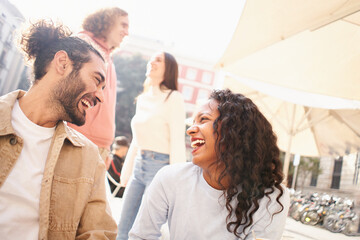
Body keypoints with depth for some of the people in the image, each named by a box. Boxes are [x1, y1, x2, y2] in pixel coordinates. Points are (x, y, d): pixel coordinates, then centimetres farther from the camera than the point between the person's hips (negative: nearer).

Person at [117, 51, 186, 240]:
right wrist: (126, 171, 19)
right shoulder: (142, 99, 14)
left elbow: (177, 141, -13)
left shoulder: (173, 98, -8)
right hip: (139, 166, 7)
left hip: (160, 165, -7)